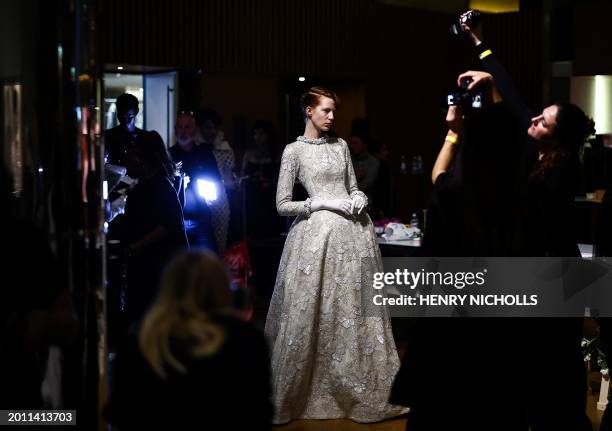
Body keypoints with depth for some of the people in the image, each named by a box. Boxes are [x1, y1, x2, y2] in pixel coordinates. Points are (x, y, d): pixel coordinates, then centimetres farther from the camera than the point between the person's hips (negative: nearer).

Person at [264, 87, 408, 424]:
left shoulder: (340, 145, 14)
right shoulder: (294, 150, -1)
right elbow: (282, 205, -4)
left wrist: (359, 200, -4)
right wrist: (322, 203, -13)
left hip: (353, 232, 5)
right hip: (317, 233, -5)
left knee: (357, 312, 7)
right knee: (312, 316, -2)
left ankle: (363, 391, 17)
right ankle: (297, 395, 11)